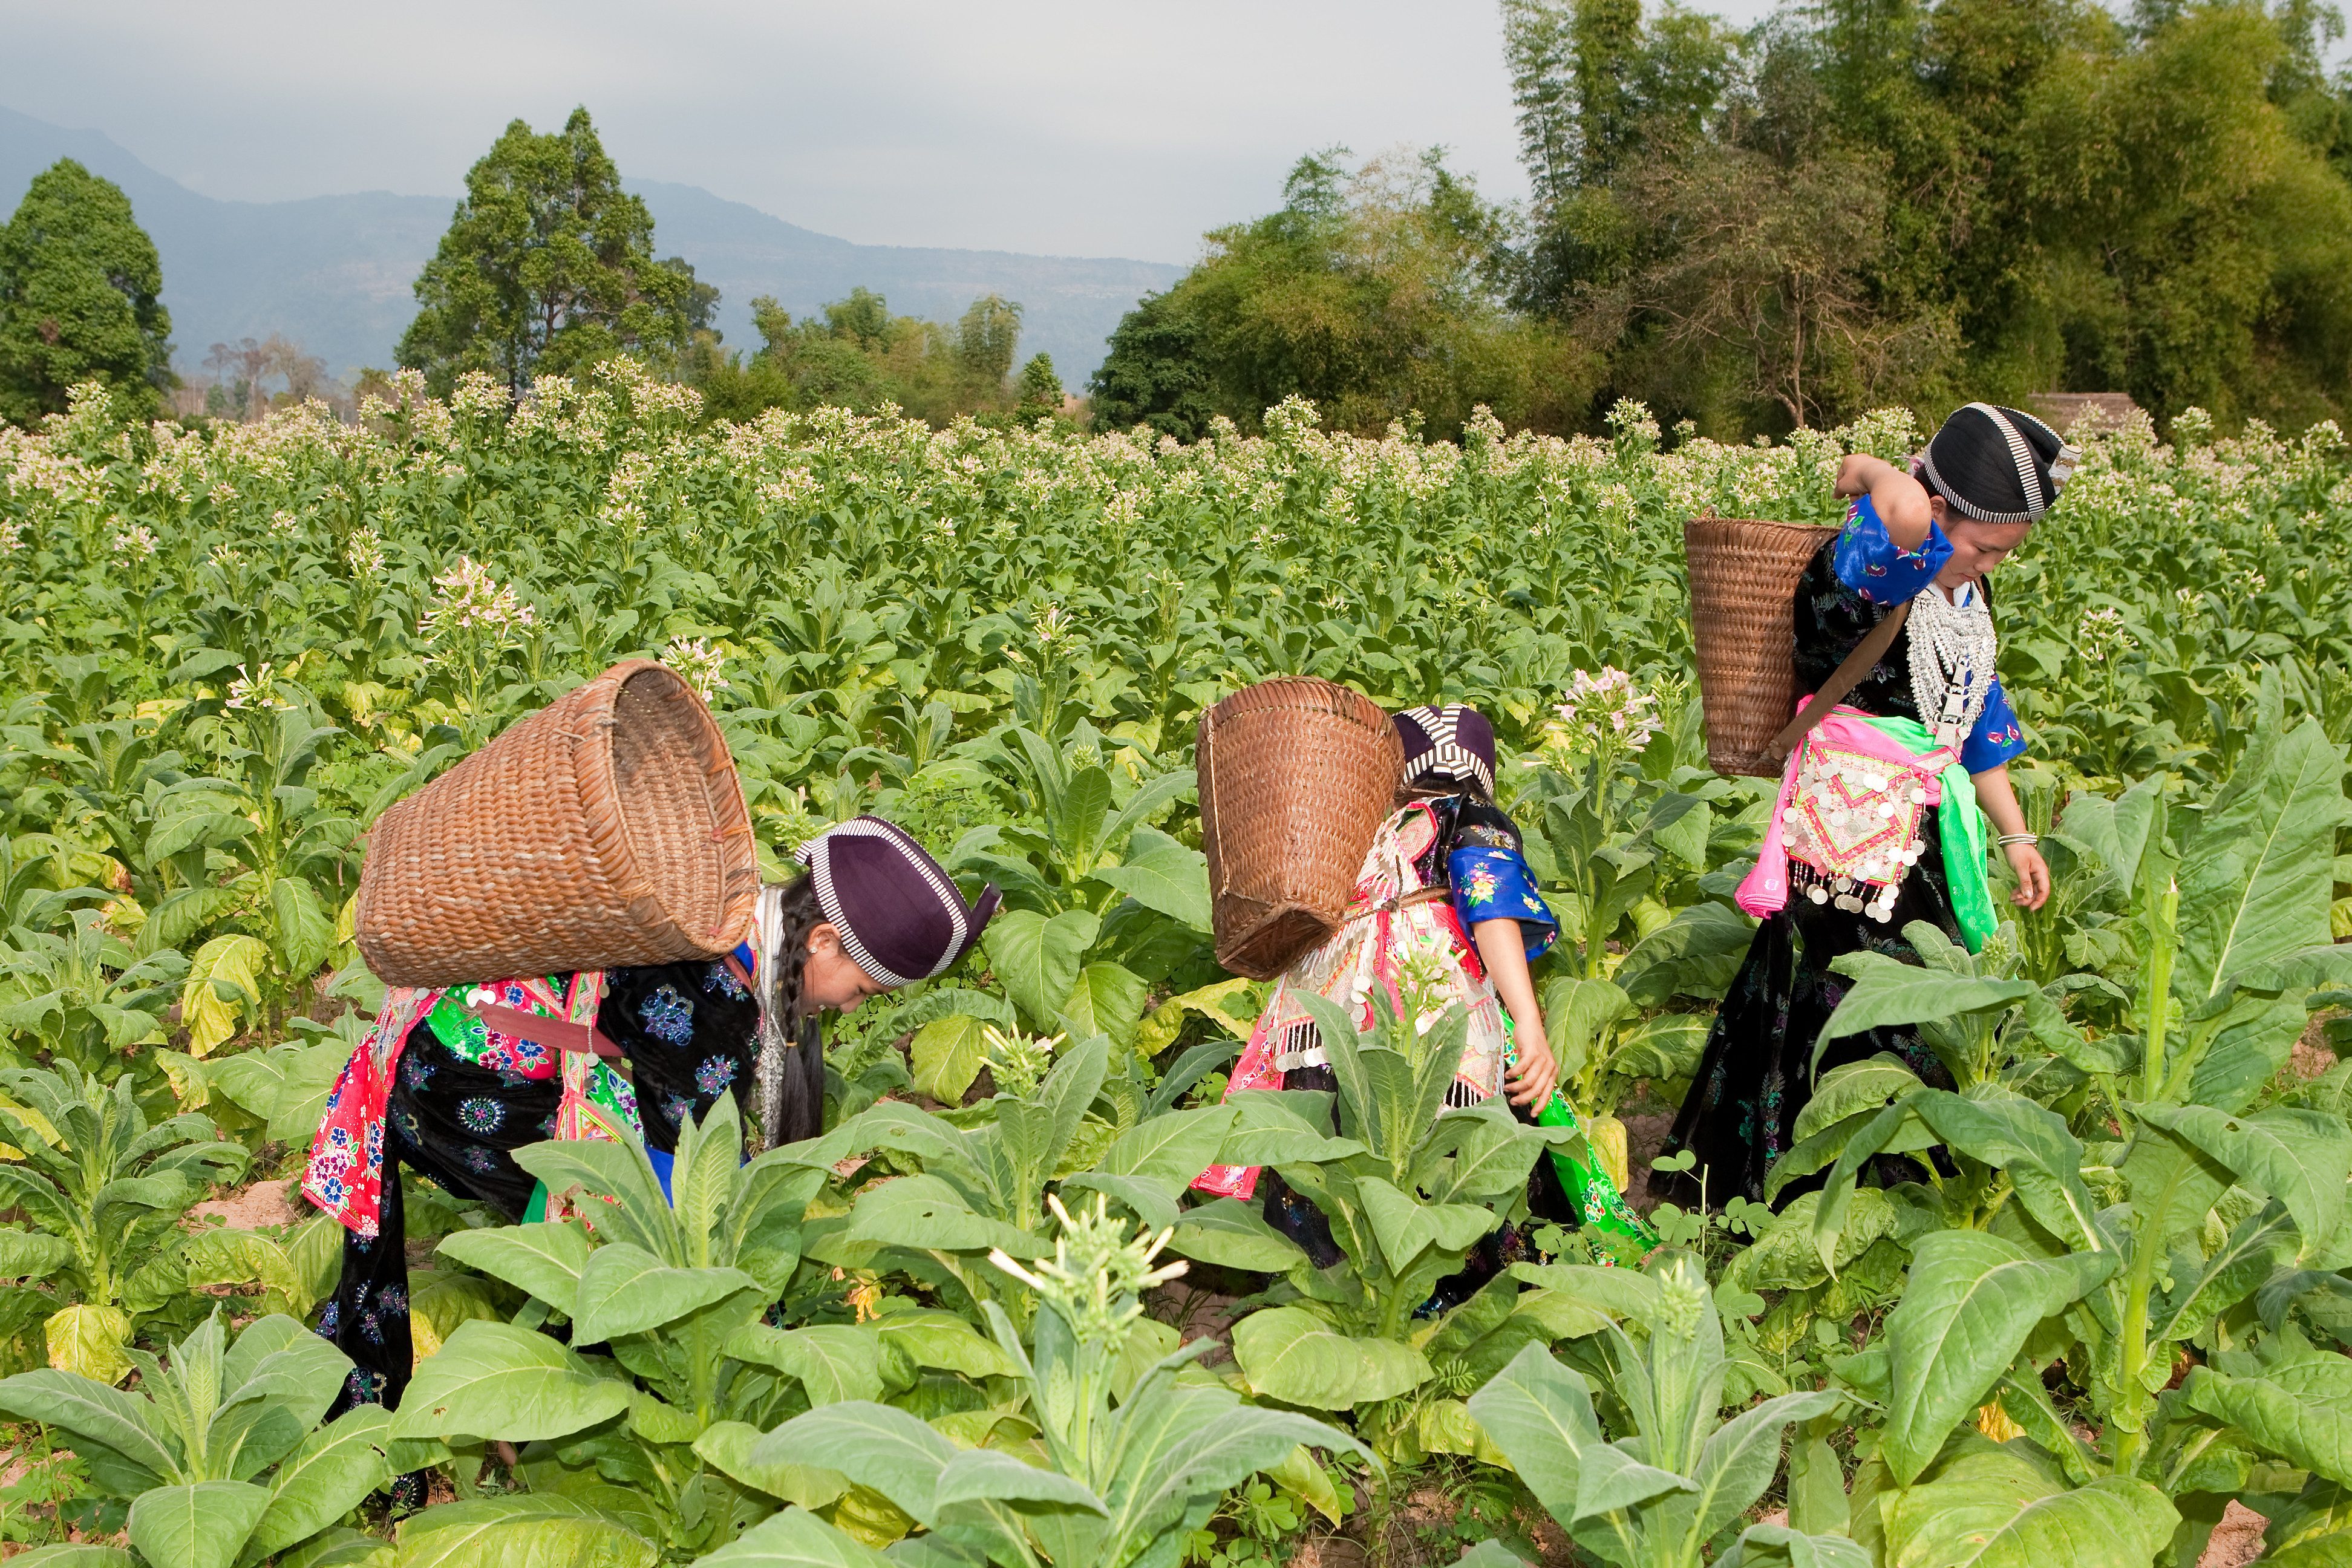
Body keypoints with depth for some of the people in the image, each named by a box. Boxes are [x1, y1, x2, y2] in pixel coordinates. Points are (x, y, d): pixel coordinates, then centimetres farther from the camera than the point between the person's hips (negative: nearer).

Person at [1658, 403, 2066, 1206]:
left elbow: (1979, 722, 20)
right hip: (1852, 831, -9)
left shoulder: (1966, 595, 11)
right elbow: (1904, 513, -44)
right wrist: (1873, 472, -22)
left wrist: (2015, 835, 21)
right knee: (1866, 1016, -8)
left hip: (1924, 831, 9)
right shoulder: (1863, 570, -18)